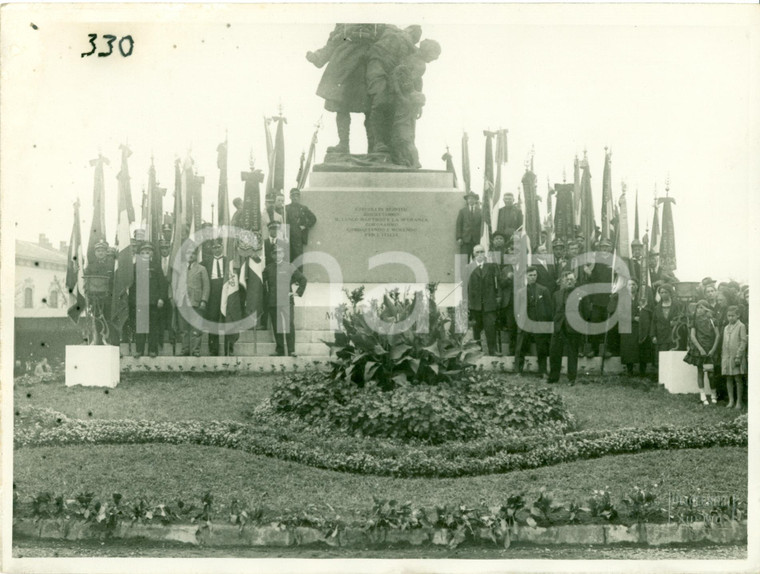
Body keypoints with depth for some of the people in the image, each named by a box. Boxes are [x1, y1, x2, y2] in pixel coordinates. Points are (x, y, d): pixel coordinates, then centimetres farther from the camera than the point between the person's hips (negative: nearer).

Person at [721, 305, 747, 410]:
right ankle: (731, 400, 12)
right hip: (727, 357, 6)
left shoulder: (741, 326, -4)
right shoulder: (726, 328, 15)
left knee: (738, 379, -2)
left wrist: (738, 357, -14)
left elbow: (743, 342, -8)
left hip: (737, 357, -5)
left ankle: (739, 401, 4)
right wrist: (722, 357, 13)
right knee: (728, 379, 6)